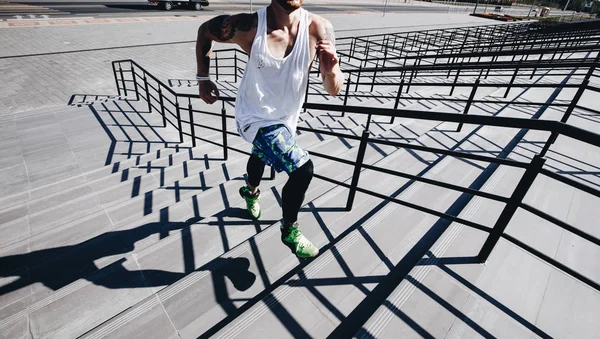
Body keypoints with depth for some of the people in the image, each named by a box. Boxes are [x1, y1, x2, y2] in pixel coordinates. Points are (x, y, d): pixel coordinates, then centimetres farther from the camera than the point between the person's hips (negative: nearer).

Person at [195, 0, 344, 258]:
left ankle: (251, 191, 66)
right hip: (256, 117, -5)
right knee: (302, 168, -21)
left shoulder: (319, 29, -19)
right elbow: (205, 31, -5)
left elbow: (333, 90, -18)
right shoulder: (247, 26, -24)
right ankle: (290, 231, 8)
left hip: (286, 117, 5)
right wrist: (203, 78, -6)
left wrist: (332, 71, -38)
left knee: (262, 156, 31)